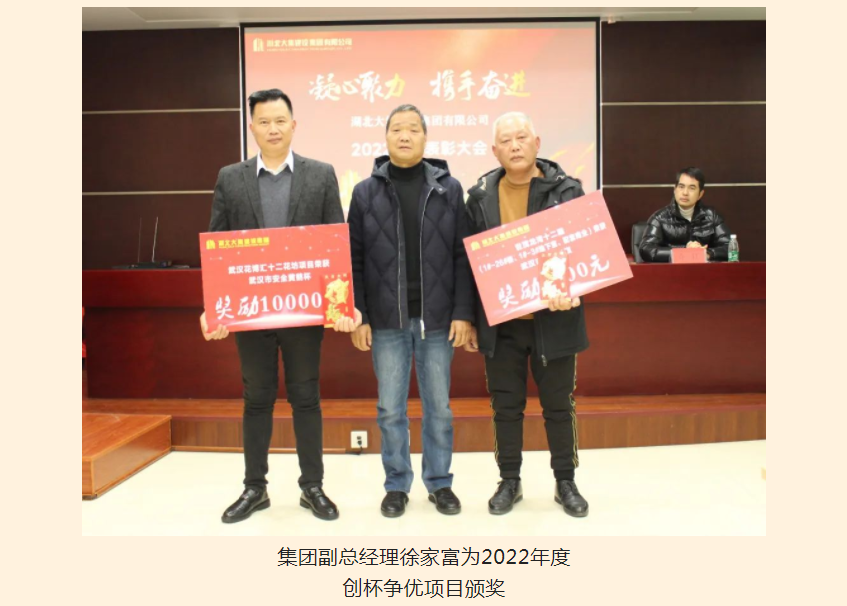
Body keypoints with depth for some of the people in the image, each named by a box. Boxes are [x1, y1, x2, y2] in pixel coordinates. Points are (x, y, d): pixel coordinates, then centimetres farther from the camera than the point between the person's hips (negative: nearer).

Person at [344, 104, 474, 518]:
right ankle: (397, 484, 25)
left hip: (437, 319, 0)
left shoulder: (449, 189, 3)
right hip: (386, 321, 0)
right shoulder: (365, 192, 4)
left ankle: (440, 483, 26)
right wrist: (357, 316, -2)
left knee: (439, 407, 10)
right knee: (390, 409, 8)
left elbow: (463, 256, 2)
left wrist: (463, 312, -5)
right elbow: (354, 260, 4)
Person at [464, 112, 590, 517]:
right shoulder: (480, 196, 4)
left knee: (559, 405, 11)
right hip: (499, 321, 2)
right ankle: (509, 482, 28)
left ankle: (565, 482, 29)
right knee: (506, 406, 12)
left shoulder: (566, 190, -2)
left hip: (553, 319, -1)